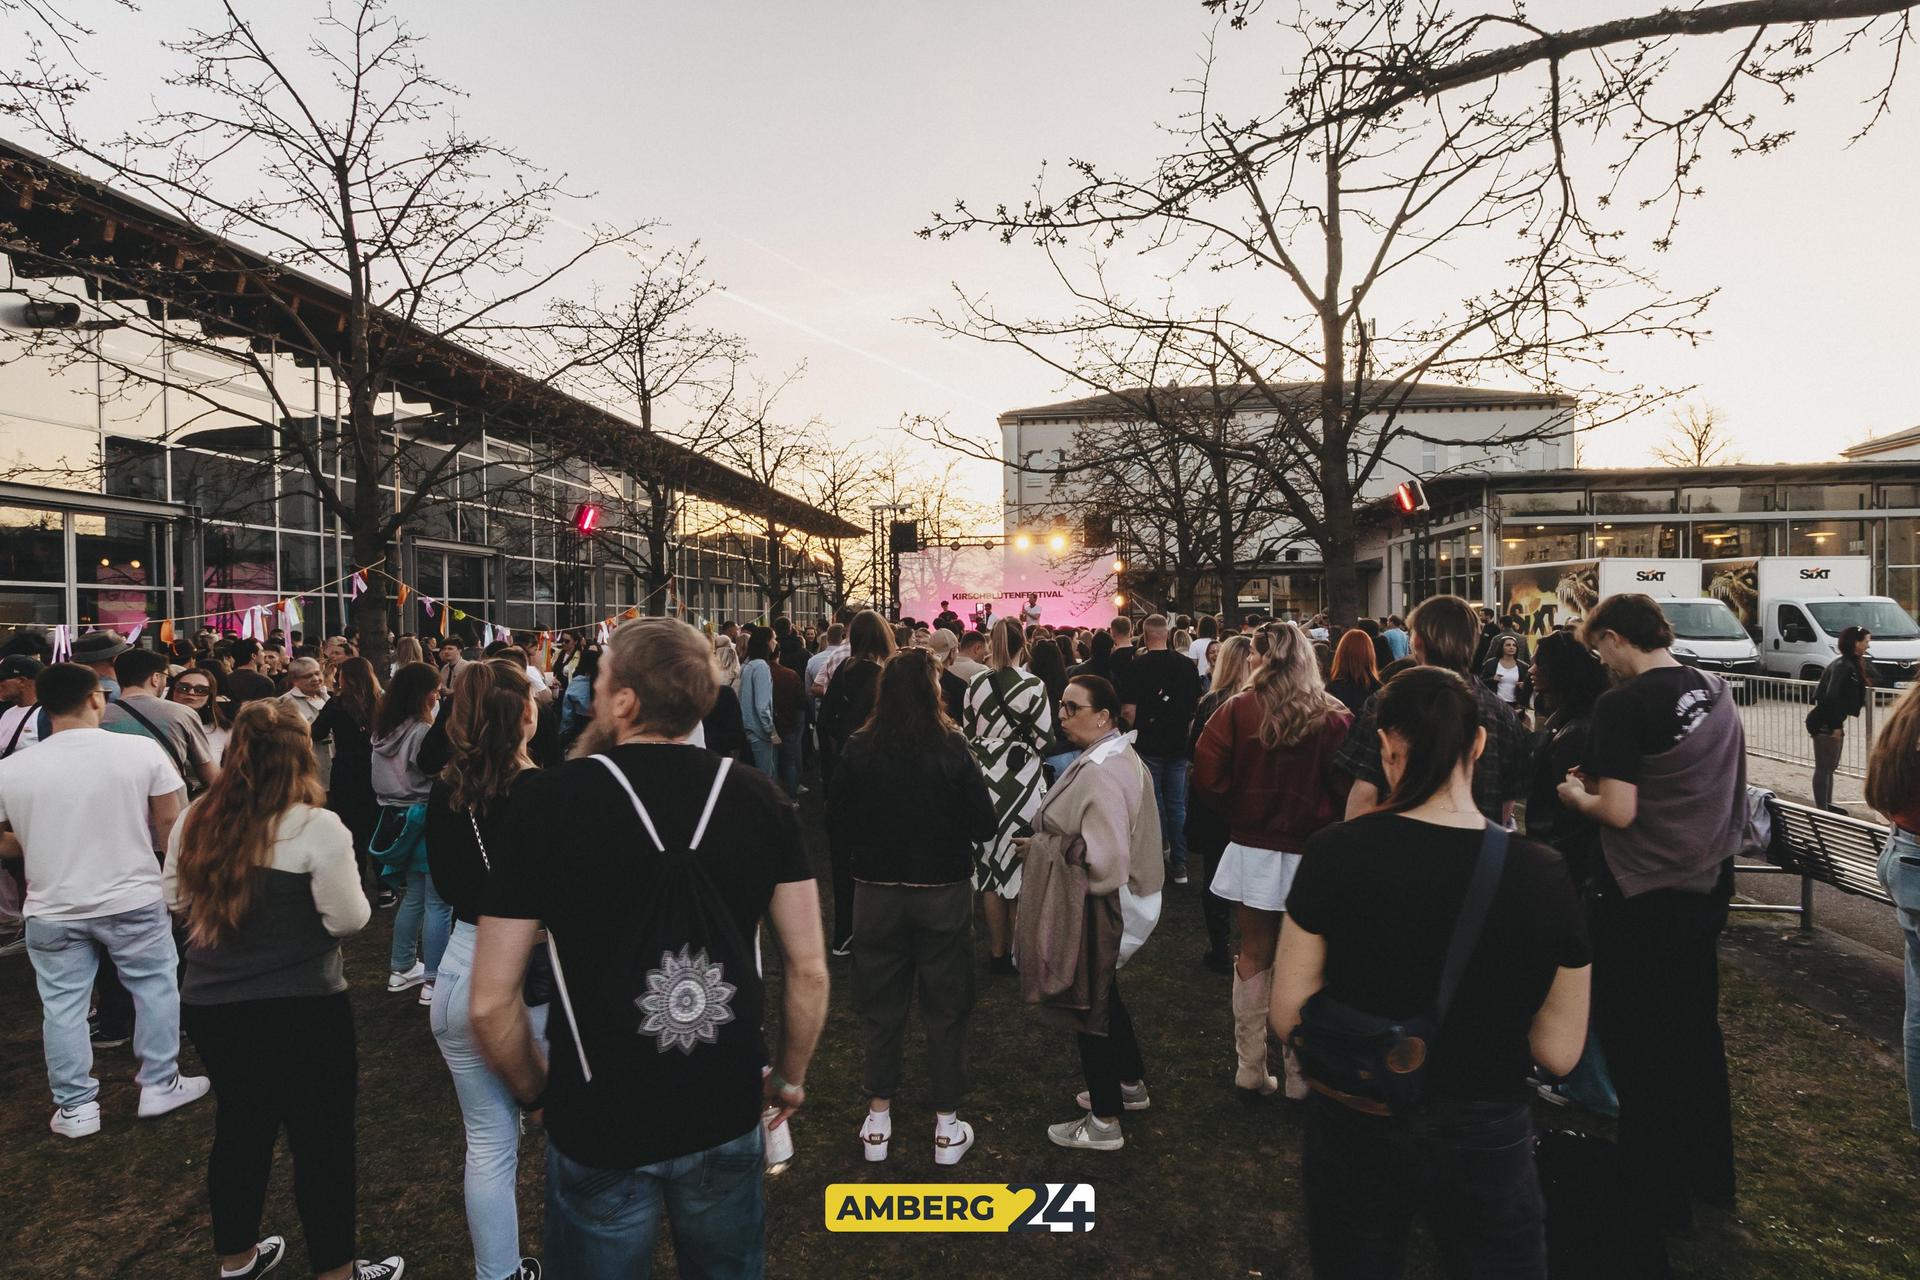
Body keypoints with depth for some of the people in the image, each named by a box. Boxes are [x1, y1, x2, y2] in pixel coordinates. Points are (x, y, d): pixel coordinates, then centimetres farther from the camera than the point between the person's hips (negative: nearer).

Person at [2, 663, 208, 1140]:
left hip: (52, 909, 2)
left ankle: (76, 1107, 23)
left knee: (62, 1006, 14)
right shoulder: (142, 750, -14)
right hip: (134, 899, -2)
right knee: (154, 986, 14)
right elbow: (169, 823, -7)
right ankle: (160, 1085, 22)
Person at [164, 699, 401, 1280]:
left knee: (240, 1128, 23)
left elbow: (175, 899, 12)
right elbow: (349, 919, -16)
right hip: (299, 1010, -6)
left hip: (209, 1005, 6)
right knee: (321, 1138, 9)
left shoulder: (194, 821, -2)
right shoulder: (316, 827, -20)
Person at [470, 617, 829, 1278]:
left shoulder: (546, 798, -17)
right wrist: (790, 1076, 9)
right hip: (727, 1118, 2)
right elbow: (809, 969, -7)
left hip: (598, 1127, -2)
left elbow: (491, 1002, -13)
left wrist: (536, 1093, 5)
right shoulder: (762, 798, -11)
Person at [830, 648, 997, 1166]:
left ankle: (877, 1122, 29)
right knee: (945, 1007, 14)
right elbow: (983, 825, -10)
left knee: (882, 1007, 17)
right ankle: (947, 1128, 24)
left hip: (877, 891, 2)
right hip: (944, 892, -1)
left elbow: (837, 825, -5)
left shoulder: (859, 750, -11)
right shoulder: (951, 749, -15)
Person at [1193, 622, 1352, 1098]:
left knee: (1254, 955, 13)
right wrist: (1325, 825, 11)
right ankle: (1300, 1074, 21)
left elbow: (1208, 776, -10)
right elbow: (1348, 789, -7)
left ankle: (1250, 1068, 22)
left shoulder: (1238, 709, -9)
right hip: (1310, 855, -1)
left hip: (1251, 848, 1)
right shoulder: (1335, 717, -10)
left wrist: (1240, 813, 7)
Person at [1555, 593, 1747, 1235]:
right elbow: (1722, 786, 16)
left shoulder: (1624, 703, -21)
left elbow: (1619, 811, -24)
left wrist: (1577, 794, -5)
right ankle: (1712, 1188, 35)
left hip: (1642, 897, -8)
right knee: (1697, 1032, 21)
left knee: (1639, 1045, 9)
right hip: (1707, 886, 8)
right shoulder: (1716, 691, 4)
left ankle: (1656, 1195, 23)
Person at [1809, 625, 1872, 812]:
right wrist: (1836, 725, -20)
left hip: (1831, 722, 10)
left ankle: (1827, 806, 29)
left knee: (1829, 767, 19)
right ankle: (1821, 809, 0)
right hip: (1825, 724, -10)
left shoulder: (1852, 664, 13)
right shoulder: (1843, 666, -17)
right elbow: (1831, 696, -23)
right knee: (1824, 768, -4)